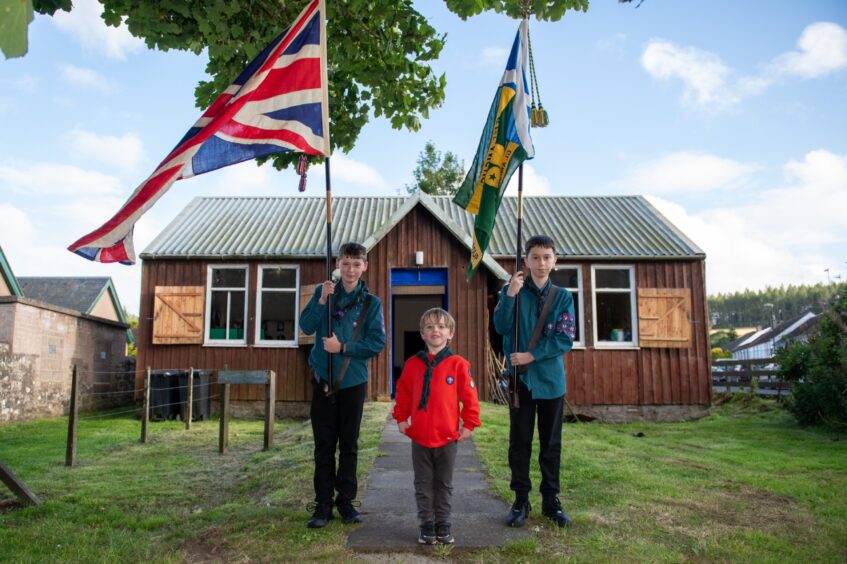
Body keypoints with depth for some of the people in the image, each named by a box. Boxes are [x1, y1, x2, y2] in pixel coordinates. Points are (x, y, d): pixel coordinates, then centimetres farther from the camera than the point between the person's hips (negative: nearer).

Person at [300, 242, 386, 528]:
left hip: (353, 381, 0)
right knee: (323, 445, 6)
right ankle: (323, 504, 16)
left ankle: (346, 500, 23)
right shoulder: (323, 292, 3)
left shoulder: (371, 302, -1)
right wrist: (322, 300, -20)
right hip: (323, 379, 1)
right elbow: (306, 326, -9)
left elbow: (378, 342, -9)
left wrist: (343, 347, -16)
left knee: (349, 445, 10)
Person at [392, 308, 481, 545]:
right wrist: (401, 418, 5)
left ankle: (443, 525, 27)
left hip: (448, 437, -1)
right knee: (423, 485, 12)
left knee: (444, 485, 14)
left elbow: (469, 396, -5)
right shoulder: (413, 364, -1)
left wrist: (469, 424, -4)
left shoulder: (458, 364, -8)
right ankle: (426, 526, 24)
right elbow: (403, 393, 9)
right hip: (419, 437, 2)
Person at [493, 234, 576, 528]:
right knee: (520, 441, 5)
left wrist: (532, 355, -12)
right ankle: (520, 501, 17)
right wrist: (510, 294, -21)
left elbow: (565, 339, -3)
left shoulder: (562, 296, 5)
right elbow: (501, 327, -11)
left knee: (551, 443, 9)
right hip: (520, 377, -1)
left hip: (551, 377, 1)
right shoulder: (512, 290, 3)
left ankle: (551, 501, 22)